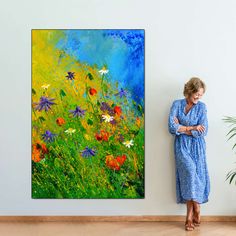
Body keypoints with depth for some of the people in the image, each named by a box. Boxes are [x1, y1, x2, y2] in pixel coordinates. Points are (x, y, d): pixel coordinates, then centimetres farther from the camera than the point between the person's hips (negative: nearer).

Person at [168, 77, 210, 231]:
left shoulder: (202, 107, 2)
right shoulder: (177, 104, 1)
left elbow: (203, 132, -7)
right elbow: (171, 127, -10)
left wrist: (182, 128, -9)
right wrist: (192, 128, -11)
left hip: (197, 146, 1)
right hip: (182, 146, -1)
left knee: (194, 176, -4)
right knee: (189, 172, -17)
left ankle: (190, 216, 5)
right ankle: (196, 210, 0)